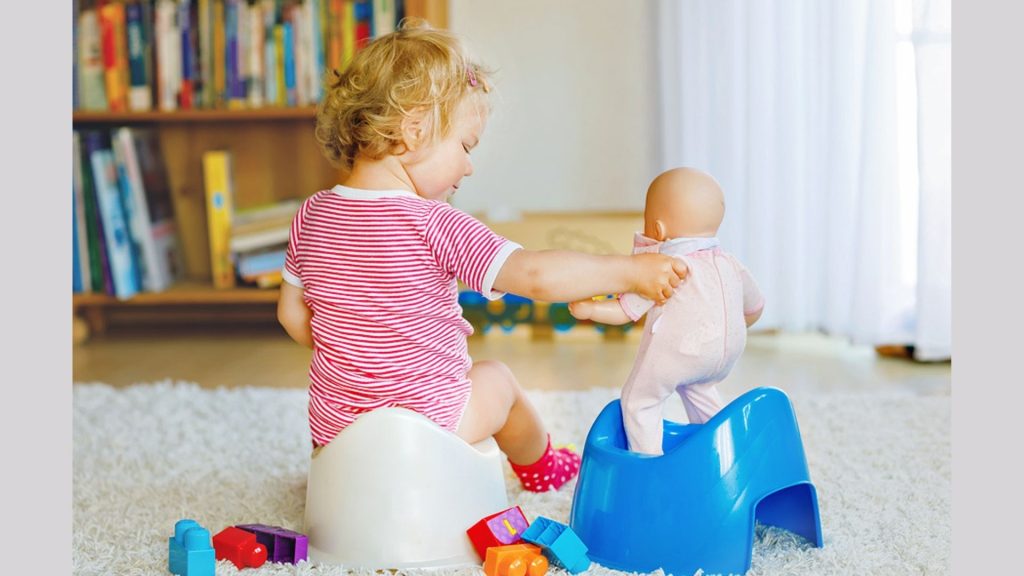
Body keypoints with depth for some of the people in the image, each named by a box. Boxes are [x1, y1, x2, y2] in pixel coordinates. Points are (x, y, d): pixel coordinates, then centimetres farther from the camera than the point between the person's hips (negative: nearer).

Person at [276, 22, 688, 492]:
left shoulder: (312, 215, -4)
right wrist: (631, 270, -19)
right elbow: (535, 276, -29)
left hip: (331, 423, 5)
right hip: (426, 423, -4)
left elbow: (292, 313, 6)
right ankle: (539, 466, 50)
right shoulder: (434, 226, -24)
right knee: (497, 379, 26)